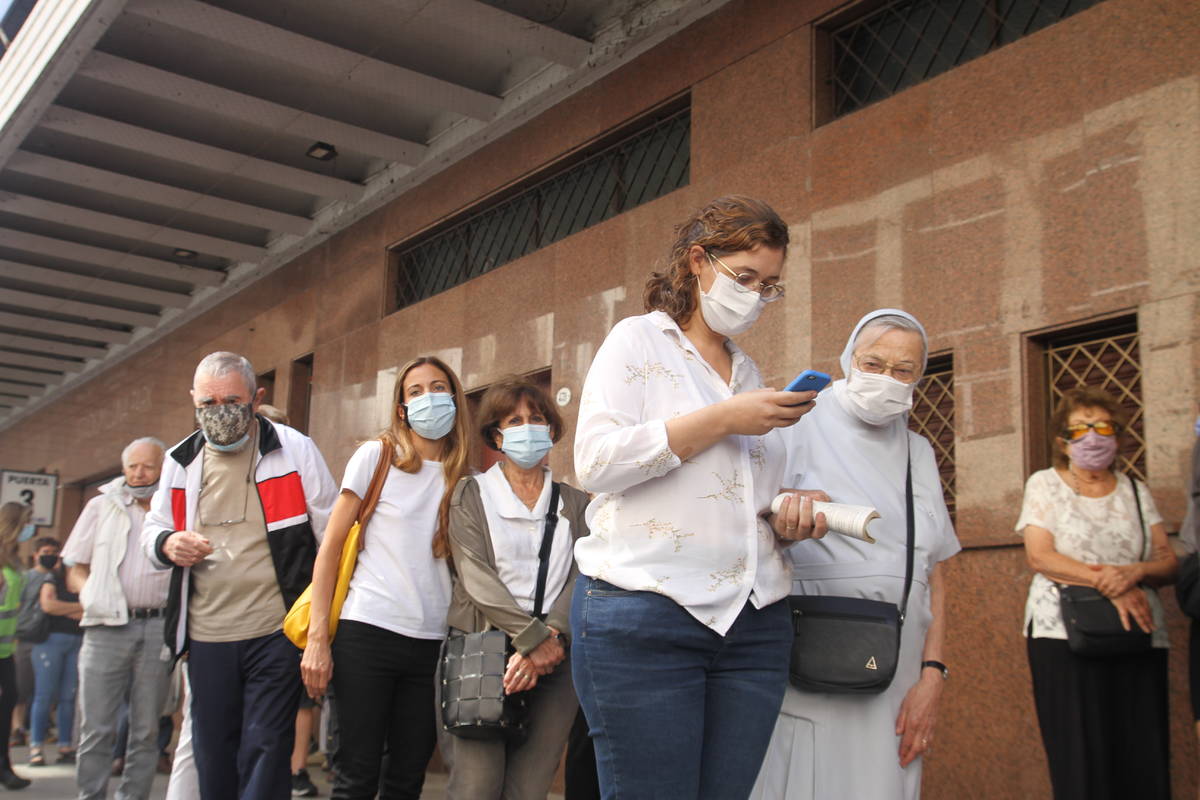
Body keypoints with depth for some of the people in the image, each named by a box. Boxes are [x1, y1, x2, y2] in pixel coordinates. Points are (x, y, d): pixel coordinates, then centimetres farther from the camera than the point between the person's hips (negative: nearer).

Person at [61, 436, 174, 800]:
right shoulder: (102, 506, 12)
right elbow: (75, 570, 13)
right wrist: (92, 595, -8)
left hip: (158, 627, 0)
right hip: (108, 626, 0)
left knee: (146, 730, 5)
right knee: (97, 728, -2)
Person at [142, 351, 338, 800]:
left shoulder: (294, 449, -3)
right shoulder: (180, 460, 9)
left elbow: (333, 533, 0)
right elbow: (152, 529, 20)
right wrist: (167, 544, -5)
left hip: (276, 633, -4)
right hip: (205, 636, 4)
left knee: (265, 752, -4)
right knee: (212, 757, 13)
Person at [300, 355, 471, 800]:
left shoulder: (465, 479, 9)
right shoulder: (377, 456, 1)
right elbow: (330, 547, 0)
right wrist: (317, 638, -7)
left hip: (433, 643, 3)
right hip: (368, 632, -3)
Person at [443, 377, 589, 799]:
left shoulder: (575, 503, 15)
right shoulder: (471, 494, 9)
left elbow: (581, 576, 2)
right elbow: (475, 575, -5)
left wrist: (551, 637, -16)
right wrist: (533, 638, -15)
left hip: (554, 655, 2)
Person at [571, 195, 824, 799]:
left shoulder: (748, 371, 22)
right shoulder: (638, 340, 4)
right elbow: (596, 462, -10)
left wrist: (786, 518, 6)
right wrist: (722, 420, -12)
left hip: (754, 623, 6)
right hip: (643, 615, -5)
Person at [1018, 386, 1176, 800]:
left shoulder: (1135, 489, 17)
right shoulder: (1045, 484, 7)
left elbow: (1167, 562, 10)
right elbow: (1040, 557, -5)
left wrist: (1135, 572, -13)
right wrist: (1109, 584, -15)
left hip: (1138, 636, 3)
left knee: (1145, 763, -3)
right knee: (1080, 764, -8)